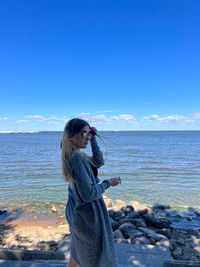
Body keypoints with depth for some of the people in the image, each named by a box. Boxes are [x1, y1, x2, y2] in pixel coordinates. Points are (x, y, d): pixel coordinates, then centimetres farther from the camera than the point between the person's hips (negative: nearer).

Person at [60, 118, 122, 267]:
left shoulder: (71, 155, 0)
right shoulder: (77, 158, -29)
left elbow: (99, 162, 6)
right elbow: (88, 194, -28)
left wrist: (93, 139, -2)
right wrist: (108, 183, -15)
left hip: (77, 212, 9)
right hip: (88, 215, -8)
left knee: (79, 249, 31)